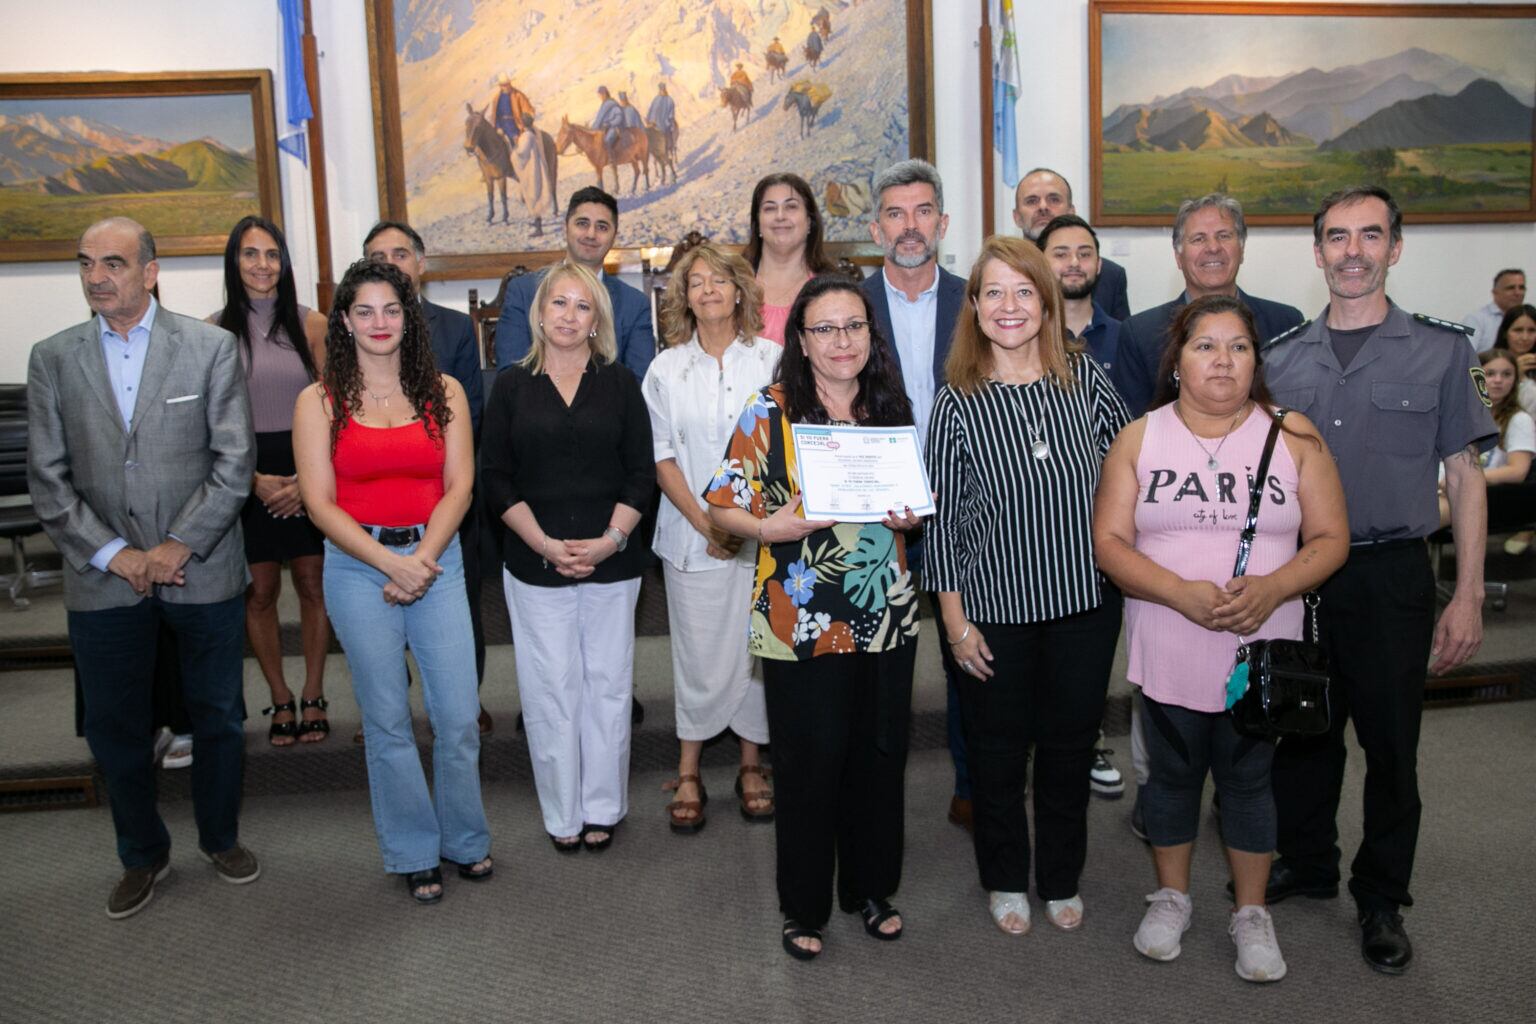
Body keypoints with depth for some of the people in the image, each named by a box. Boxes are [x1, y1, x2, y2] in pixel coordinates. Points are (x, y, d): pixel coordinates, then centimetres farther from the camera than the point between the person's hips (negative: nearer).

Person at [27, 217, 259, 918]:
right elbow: (48, 479, 2)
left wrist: (179, 546, -13)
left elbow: (234, 460, -7)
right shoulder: (53, 359, 3)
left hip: (204, 571, -1)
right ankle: (142, 855, 33)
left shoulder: (211, 347, -3)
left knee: (218, 717, 12)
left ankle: (221, 837, 34)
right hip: (103, 579, 2)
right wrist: (113, 554, -8)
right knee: (113, 727, 11)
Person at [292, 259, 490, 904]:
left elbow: (459, 485, 1)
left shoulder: (443, 392, 5)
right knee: (388, 722, 8)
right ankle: (414, 853, 24)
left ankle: (465, 839, 24)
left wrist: (423, 559, -11)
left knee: (459, 716, 1)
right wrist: (390, 561, -14)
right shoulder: (319, 402, 1)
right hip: (357, 566, -1)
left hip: (437, 559, 1)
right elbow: (320, 502, -5)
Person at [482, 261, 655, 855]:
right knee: (550, 686, 4)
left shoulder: (620, 383, 5)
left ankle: (602, 806, 22)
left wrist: (611, 540, -11)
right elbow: (496, 479, 0)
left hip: (612, 560, 1)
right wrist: (545, 544, -11)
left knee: (607, 682, 7)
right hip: (535, 562, 0)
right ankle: (562, 813, 18)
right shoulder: (512, 385, 4)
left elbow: (642, 474, 2)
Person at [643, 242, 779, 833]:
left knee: (758, 649, 6)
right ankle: (689, 773, 18)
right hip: (693, 535, 0)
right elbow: (662, 458, 3)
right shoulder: (666, 370, 5)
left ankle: (751, 765, 23)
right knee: (700, 655, 4)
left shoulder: (771, 361, 2)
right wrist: (705, 523, -9)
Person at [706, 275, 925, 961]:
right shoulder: (769, 412, -5)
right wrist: (768, 527, -24)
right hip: (801, 623, -4)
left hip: (886, 616, 4)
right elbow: (723, 506, -5)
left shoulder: (891, 409, 7)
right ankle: (803, 907, 25)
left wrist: (910, 516, -5)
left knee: (880, 757, 13)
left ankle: (871, 888, 34)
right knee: (808, 767, 4)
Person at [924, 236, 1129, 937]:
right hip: (996, 609, -1)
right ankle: (1005, 880, 36)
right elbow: (943, 518, -6)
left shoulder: (1087, 380, -3)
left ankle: (1061, 880, 37)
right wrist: (956, 621, -6)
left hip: (1086, 601, 2)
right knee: (998, 751, 13)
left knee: (1071, 746, 15)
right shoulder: (957, 403, -8)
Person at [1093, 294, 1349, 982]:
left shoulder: (1293, 436, 0)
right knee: (1173, 772, 15)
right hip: (1168, 650, 0)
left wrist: (1272, 588, -20)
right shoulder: (1139, 439, -1)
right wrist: (1184, 593, -21)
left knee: (1247, 777, 13)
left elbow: (1331, 538, -1)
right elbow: (1110, 542, -7)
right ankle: (1171, 897, 35)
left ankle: (1251, 914, 31)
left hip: (1262, 648, 0)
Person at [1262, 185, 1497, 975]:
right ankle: (1306, 863, 33)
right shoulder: (1280, 360, 6)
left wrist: (1468, 596, -6)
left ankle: (1382, 899, 24)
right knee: (1303, 730, 13)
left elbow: (1465, 478, 0)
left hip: (1391, 575, -2)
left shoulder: (1439, 352, 0)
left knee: (1391, 744, 7)